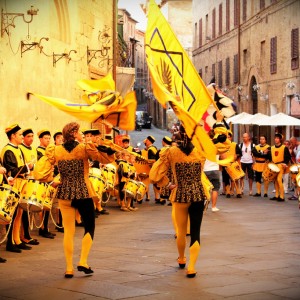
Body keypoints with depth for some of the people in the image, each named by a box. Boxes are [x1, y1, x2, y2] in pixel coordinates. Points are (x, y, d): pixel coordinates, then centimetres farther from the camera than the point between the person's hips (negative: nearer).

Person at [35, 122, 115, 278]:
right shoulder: (85, 148, -8)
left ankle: (69, 268, 8)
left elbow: (43, 171, -4)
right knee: (89, 227, 13)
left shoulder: (55, 150, -1)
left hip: (65, 194, 3)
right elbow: (106, 159, -8)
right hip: (84, 193, -3)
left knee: (68, 231, 8)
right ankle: (83, 262, 2)